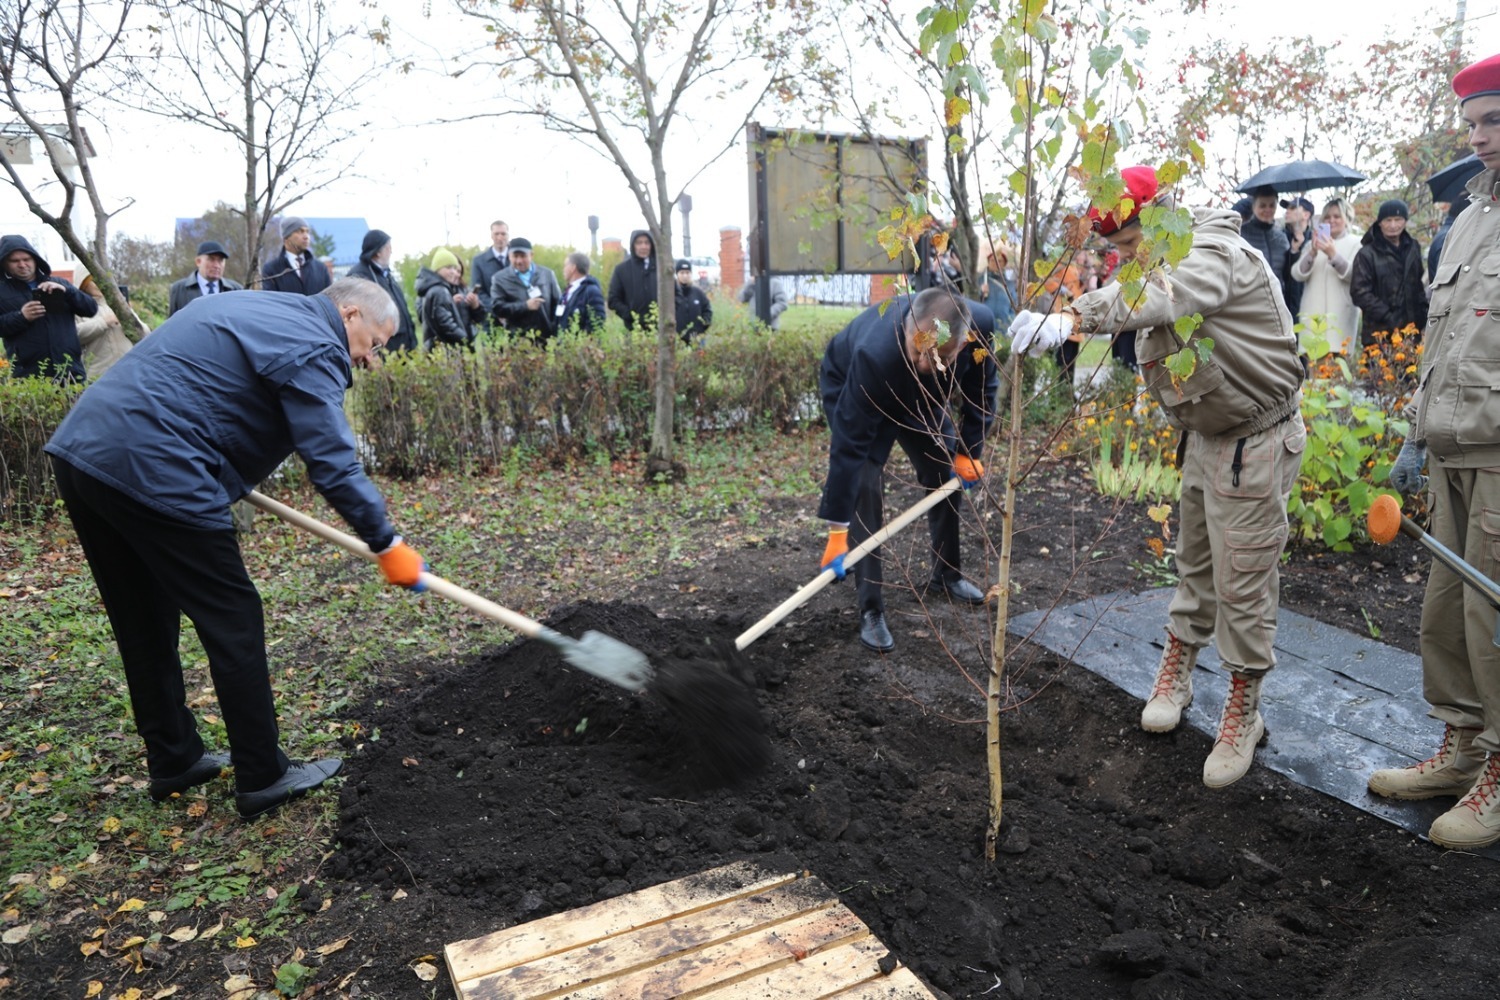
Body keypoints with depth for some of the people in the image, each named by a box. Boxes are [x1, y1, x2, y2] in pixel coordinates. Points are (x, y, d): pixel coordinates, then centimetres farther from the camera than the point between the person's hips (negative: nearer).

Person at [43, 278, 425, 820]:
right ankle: (262, 777, 8)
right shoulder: (313, 347, -7)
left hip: (81, 449, 10)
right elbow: (334, 464, -15)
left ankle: (173, 760, 30)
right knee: (233, 621, -1)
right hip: (151, 471, -10)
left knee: (145, 625, 18)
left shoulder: (253, 309, 23)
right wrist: (386, 542, -10)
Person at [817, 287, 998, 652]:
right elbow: (849, 444, -40)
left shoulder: (981, 324, -33)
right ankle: (871, 610, -4)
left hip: (919, 396, 5)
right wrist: (837, 530, -36)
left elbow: (981, 388, -10)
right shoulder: (875, 354, -46)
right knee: (865, 490, -16)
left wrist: (969, 451, -9)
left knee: (949, 475, 8)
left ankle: (946, 574, 31)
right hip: (848, 389, -5)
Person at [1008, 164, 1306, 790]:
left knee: (1243, 582, -1)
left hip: (1255, 441, -9)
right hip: (1205, 435, 9)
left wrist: (1072, 320, -58)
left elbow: (1157, 296, -46)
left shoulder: (1217, 255, -25)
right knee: (1195, 563, 19)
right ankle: (1177, 671, 35)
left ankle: (1243, 713, 15)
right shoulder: (1165, 263, 8)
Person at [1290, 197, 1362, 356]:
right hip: (1313, 314, 3)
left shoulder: (1355, 243, 7)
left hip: (1341, 315, -2)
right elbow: (1297, 275, 3)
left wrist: (1333, 254, -20)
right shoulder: (1312, 243, 16)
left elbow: (1354, 274, -7)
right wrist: (1312, 252, -14)